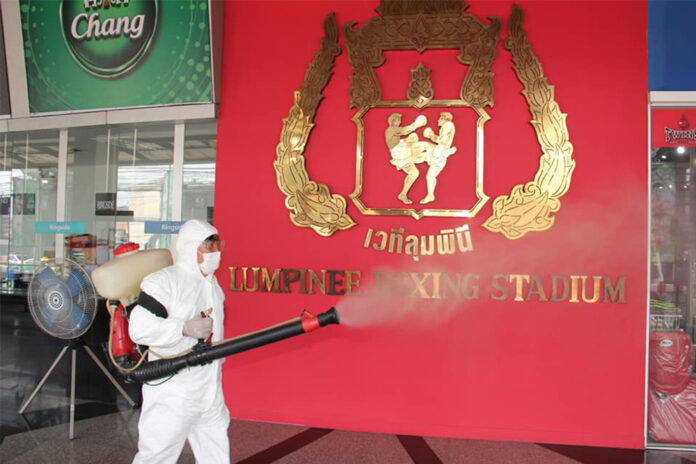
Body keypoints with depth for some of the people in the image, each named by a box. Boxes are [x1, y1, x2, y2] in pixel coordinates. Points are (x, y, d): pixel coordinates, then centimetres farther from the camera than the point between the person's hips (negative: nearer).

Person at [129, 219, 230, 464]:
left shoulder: (212, 284, 13)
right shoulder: (163, 281, -14)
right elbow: (139, 328, -23)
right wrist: (186, 328, -27)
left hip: (210, 392, 8)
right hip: (172, 394, -7)